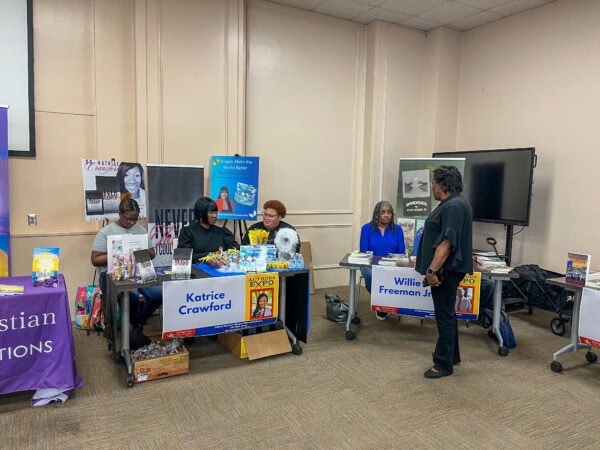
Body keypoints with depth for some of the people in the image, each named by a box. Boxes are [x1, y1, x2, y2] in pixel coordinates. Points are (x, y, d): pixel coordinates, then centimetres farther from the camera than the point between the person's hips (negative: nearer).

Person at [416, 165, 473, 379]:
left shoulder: (454, 206, -19)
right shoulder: (451, 203, 15)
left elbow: (447, 242, -26)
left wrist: (432, 270, -26)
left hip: (446, 270, -11)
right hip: (443, 269, 11)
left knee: (444, 316, -3)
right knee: (446, 313, 18)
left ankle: (444, 364, 7)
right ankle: (452, 356, 30)